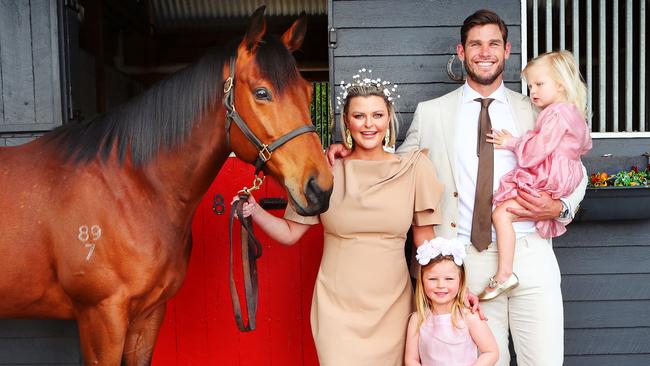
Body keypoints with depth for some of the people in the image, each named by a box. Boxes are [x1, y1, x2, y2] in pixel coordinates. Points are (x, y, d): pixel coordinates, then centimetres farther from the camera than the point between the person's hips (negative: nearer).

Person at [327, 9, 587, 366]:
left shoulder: (533, 111, 10)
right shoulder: (431, 112, 7)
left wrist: (560, 207, -4)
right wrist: (349, 152, 0)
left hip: (531, 254, 1)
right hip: (469, 259, -1)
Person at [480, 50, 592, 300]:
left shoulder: (556, 113, -14)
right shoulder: (574, 112, 19)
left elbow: (537, 150, -19)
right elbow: (585, 145, 32)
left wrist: (512, 143, -6)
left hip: (549, 182, -12)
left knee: (501, 212, -18)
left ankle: (504, 274, -18)